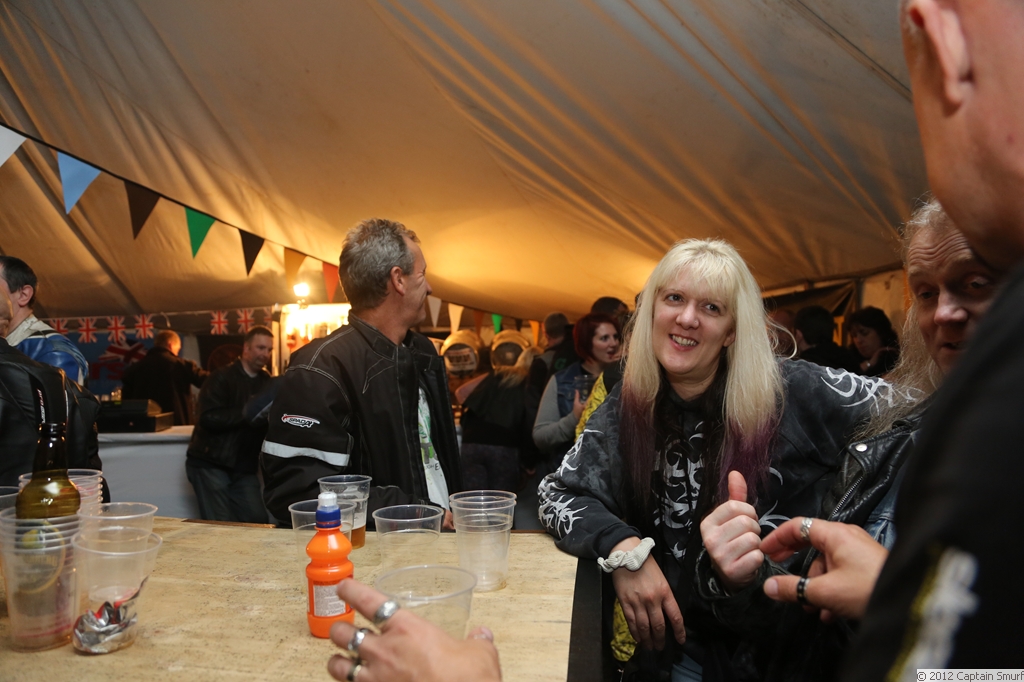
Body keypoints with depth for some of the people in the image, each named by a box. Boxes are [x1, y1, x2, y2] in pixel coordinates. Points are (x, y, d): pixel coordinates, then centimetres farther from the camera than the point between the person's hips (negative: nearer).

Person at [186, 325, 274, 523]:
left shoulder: (267, 383, 8)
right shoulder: (222, 377, -8)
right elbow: (209, 418, -21)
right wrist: (246, 413, -25)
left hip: (244, 468, 5)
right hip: (210, 463, -5)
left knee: (258, 521, 0)